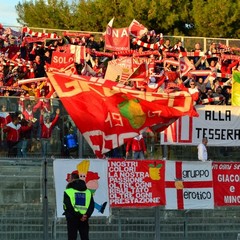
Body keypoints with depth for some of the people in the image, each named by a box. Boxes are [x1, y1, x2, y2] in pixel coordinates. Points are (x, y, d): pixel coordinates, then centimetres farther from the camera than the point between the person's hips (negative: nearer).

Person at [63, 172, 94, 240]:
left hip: (72, 219, -3)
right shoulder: (88, 191, 10)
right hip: (84, 220, 3)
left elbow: (69, 206, -13)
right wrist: (86, 215, -10)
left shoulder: (68, 191, -3)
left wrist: (79, 216, -14)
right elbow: (92, 205, 1)